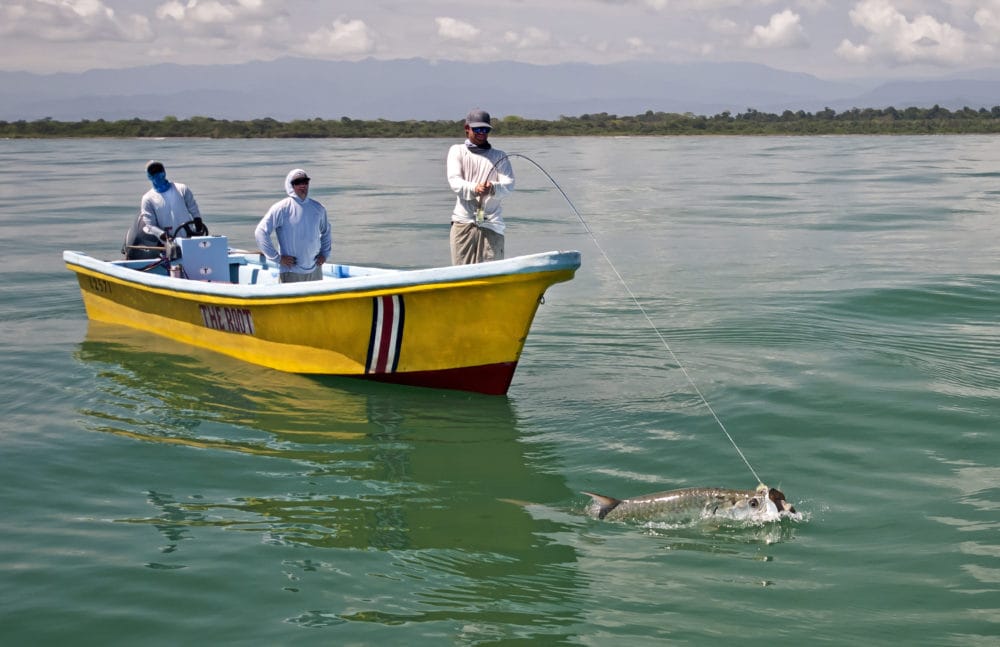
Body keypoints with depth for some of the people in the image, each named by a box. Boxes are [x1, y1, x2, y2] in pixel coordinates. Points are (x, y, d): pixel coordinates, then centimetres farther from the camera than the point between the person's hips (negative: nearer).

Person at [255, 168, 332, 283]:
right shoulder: (281, 208, -9)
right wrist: (277, 258, -12)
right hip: (291, 272, -5)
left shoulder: (318, 208, 8)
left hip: (314, 270, 5)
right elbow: (260, 232, -12)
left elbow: (326, 231, 25)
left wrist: (325, 254, 13)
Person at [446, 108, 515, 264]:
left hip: (491, 223, 1)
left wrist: (493, 188, -23)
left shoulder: (499, 156, 16)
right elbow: (454, 180, -4)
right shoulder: (457, 151, 13)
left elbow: (509, 185, 0)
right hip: (464, 221, -1)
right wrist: (474, 188, -25)